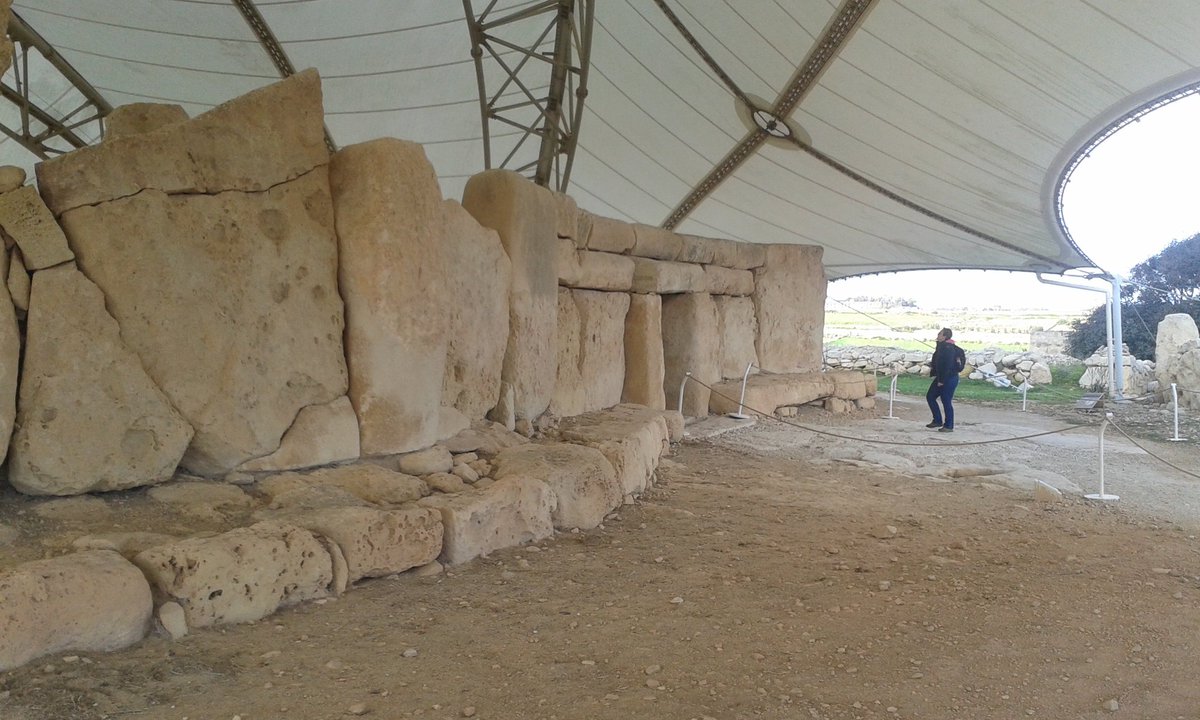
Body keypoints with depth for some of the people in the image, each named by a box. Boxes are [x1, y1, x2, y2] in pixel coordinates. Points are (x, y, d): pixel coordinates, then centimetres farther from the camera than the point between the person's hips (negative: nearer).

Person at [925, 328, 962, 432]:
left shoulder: (948, 348, -20)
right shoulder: (941, 347, 12)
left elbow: (948, 365, -24)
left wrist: (942, 380, -23)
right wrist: (932, 364, 6)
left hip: (949, 379, -11)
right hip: (941, 378, 11)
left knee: (946, 401, -3)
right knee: (930, 397, 13)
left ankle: (949, 426, 7)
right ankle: (937, 421, 21)